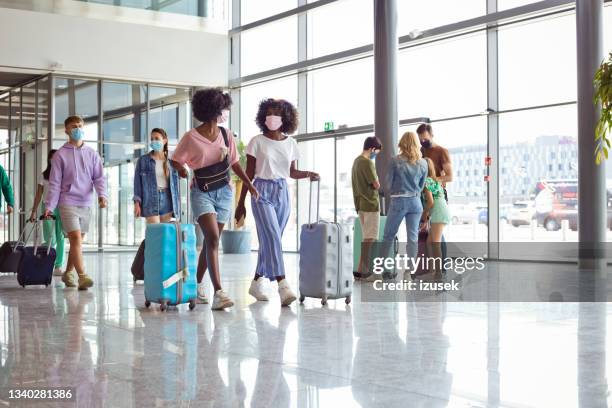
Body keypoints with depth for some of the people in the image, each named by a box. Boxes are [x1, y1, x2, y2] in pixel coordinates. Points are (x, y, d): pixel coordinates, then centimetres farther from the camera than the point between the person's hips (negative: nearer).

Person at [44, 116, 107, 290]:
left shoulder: (92, 154, 9)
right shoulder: (60, 155, 2)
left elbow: (99, 177, 5)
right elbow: (54, 183, 0)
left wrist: (102, 194, -14)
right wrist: (49, 206, -5)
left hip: (86, 204, 4)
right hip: (68, 202, -4)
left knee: (78, 241, 11)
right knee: (76, 238, -16)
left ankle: (68, 273, 27)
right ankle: (82, 277, -21)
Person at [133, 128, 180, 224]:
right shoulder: (143, 160, 4)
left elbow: (175, 184, 10)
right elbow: (137, 183, 3)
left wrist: (177, 206, 6)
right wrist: (137, 203, -6)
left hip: (167, 199, 2)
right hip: (151, 200, -2)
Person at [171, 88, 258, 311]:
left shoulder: (227, 135, 5)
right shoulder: (191, 137, -9)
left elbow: (234, 163, 12)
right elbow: (175, 160, 1)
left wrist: (249, 184, 5)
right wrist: (181, 169, -18)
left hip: (224, 192, 5)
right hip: (202, 192, -5)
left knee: (211, 240, 11)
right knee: (213, 238, -19)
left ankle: (199, 284, 28)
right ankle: (218, 293, -23)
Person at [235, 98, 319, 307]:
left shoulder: (290, 143, 8)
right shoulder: (257, 142, -2)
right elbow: (249, 174, 0)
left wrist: (308, 174, -3)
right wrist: (241, 203, 1)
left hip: (282, 193, 4)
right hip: (262, 192, -4)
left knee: (270, 240, 8)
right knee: (273, 237, -18)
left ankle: (257, 283, 22)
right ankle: (282, 286, -24)